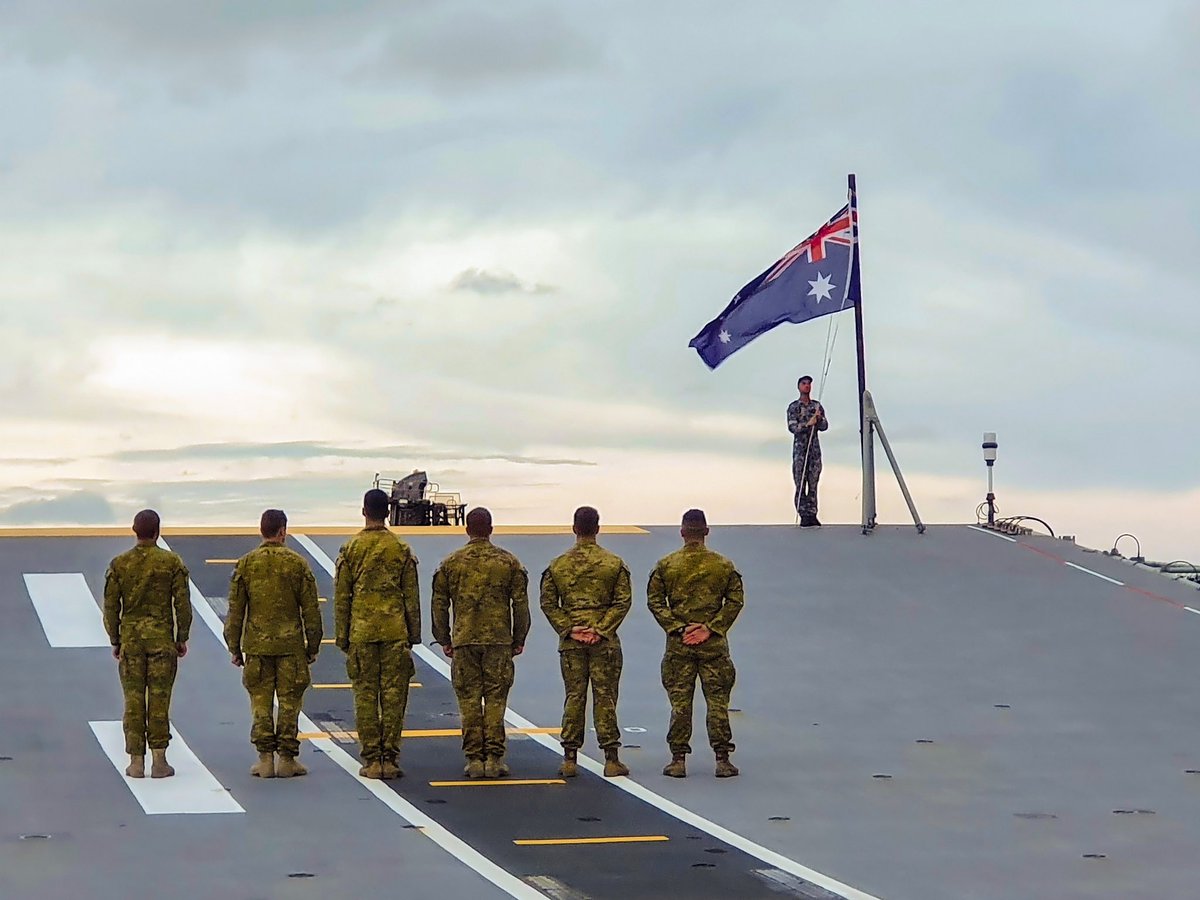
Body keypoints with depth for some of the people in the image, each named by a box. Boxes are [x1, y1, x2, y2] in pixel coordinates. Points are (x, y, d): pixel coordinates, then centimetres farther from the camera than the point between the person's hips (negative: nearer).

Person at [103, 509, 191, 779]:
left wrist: (115, 641, 12)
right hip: (162, 639, -1)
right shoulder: (172, 562, -3)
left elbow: (111, 606, 3)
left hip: (130, 638, 1)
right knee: (159, 699, 1)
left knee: (133, 700, 4)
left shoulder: (119, 564, 1)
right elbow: (183, 604, -3)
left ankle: (136, 762, 4)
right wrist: (182, 638, 6)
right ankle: (159, 761, 1)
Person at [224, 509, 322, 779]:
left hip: (257, 645, 1)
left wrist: (234, 647, 10)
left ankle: (265, 759, 5)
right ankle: (287, 759, 6)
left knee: (260, 702, 6)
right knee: (289, 702, 5)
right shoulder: (297, 563, -2)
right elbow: (310, 609, 0)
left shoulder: (245, 564, 1)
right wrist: (313, 646, 9)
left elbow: (235, 610, 2)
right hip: (291, 645, -1)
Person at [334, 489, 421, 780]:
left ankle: (371, 760, 3)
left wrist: (342, 638, 10)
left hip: (361, 633, 0)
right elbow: (412, 596, 4)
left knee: (365, 696, 4)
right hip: (395, 633, 0)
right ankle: (389, 759, 1)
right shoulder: (402, 549, 2)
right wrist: (413, 636, 12)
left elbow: (341, 597, 3)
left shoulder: (350, 549, 1)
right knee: (394, 695, 3)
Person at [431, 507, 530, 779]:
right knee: (495, 699, 3)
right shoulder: (509, 562, 3)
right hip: (499, 641, 0)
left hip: (464, 641, 0)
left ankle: (474, 759, 2)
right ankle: (494, 759, 0)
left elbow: (439, 604, 7)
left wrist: (444, 640, 15)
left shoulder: (451, 563, 5)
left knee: (469, 700, 4)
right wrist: (519, 640, 12)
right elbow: (521, 604, 3)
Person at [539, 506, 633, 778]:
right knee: (605, 698, 2)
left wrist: (569, 629, -3)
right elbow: (623, 601, -6)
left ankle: (569, 758, 5)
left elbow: (548, 603, 0)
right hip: (605, 643, -1)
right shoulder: (614, 563, 0)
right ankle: (611, 759, 2)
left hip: (570, 643, 1)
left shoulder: (557, 565, 4)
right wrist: (601, 629, -7)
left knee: (574, 697, 6)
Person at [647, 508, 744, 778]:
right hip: (714, 644, 0)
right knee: (717, 700, 5)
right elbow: (735, 601, -3)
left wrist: (677, 628, -5)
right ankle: (722, 760, 6)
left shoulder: (666, 565, -1)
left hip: (678, 644, 0)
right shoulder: (723, 565, 0)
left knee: (679, 702, 5)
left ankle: (678, 759, 6)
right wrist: (711, 628, -5)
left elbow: (654, 601, -4)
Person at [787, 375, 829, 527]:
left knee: (813, 482, 2)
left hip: (814, 448, 3)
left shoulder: (817, 406, 12)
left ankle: (812, 514, 4)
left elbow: (824, 426, 7)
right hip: (799, 447, -3)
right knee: (800, 482, -6)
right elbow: (792, 427, -10)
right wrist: (807, 424, -26)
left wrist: (819, 418, -15)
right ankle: (804, 516, -6)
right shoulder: (793, 407, 1)